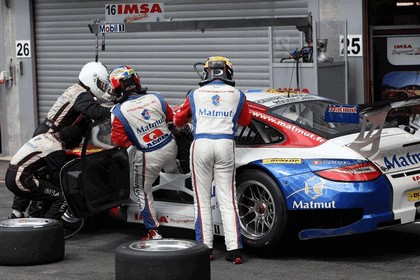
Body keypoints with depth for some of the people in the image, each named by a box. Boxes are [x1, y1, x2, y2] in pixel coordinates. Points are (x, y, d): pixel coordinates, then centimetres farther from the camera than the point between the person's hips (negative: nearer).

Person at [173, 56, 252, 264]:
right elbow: (245, 121, 27)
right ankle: (234, 249, -5)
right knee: (227, 200, 2)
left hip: (201, 144, 0)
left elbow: (178, 120, 22)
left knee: (202, 199, 7)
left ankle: (205, 247, 5)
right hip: (226, 145, 1)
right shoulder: (237, 95, 11)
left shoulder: (195, 94, 11)